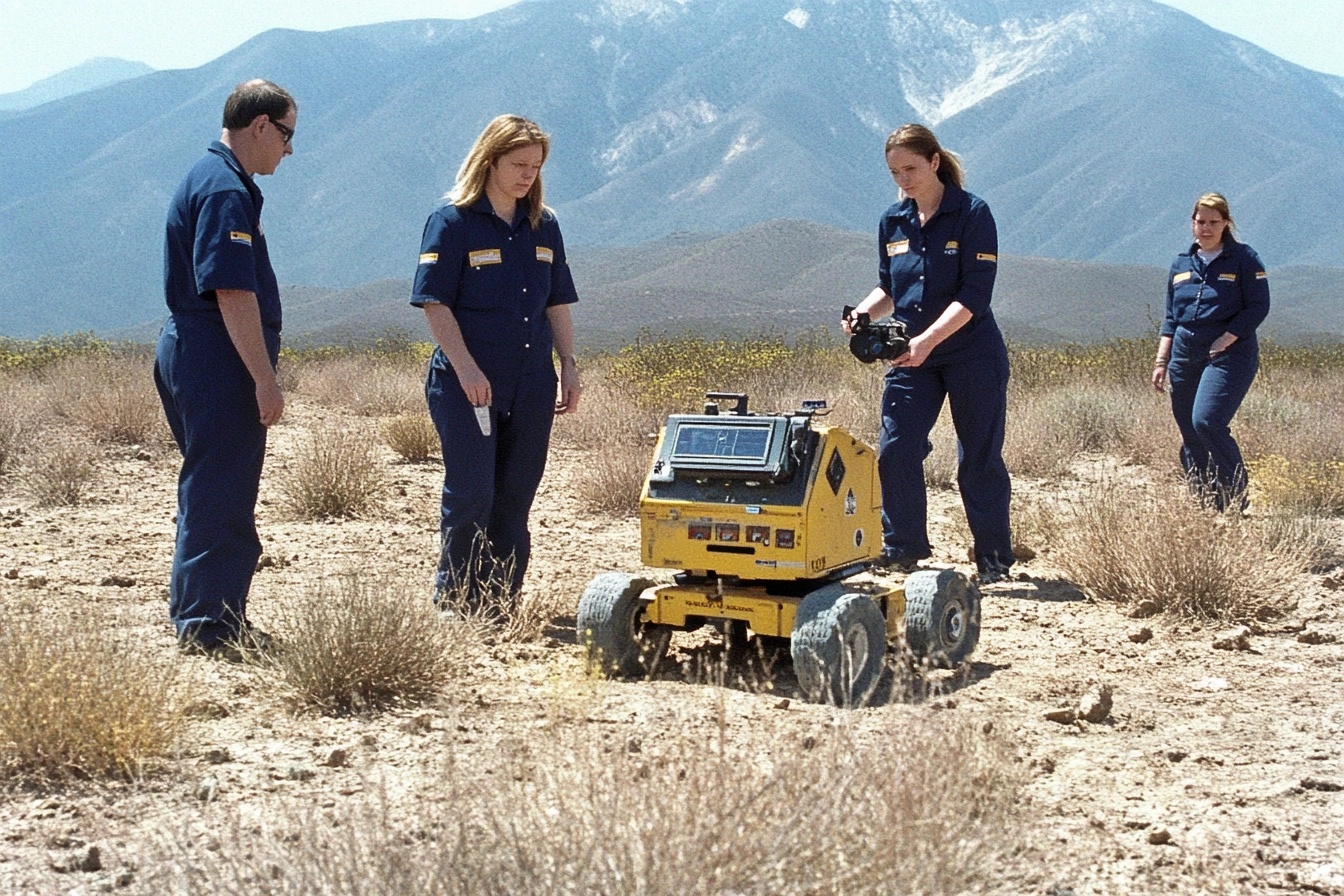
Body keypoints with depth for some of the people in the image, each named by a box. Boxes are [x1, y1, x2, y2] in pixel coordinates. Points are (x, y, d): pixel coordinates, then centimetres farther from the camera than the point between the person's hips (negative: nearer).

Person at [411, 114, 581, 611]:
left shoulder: (543, 226, 11)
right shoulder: (453, 220, -5)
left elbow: (557, 304, 16)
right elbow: (435, 303, -9)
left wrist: (569, 365, 8)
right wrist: (466, 367, -17)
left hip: (531, 385, 5)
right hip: (467, 384, -5)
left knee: (514, 500, 8)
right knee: (470, 497, -5)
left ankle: (500, 605, 16)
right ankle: (453, 604, 7)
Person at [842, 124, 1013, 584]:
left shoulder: (972, 214, -11)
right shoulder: (892, 221, 6)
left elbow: (974, 295, -18)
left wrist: (928, 339, -28)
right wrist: (863, 312, -6)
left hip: (972, 353, -4)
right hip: (911, 356, 5)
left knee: (978, 458, 3)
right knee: (895, 449, -5)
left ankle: (994, 558, 15)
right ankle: (901, 547, 11)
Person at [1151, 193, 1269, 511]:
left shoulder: (1244, 258, -1)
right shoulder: (1182, 263, 14)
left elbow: (1258, 307, -6)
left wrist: (1224, 341, -15)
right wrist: (1161, 360, 10)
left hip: (1229, 356, -6)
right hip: (1185, 356, 6)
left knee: (1207, 421, -23)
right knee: (1189, 436, 5)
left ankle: (1236, 498, -11)